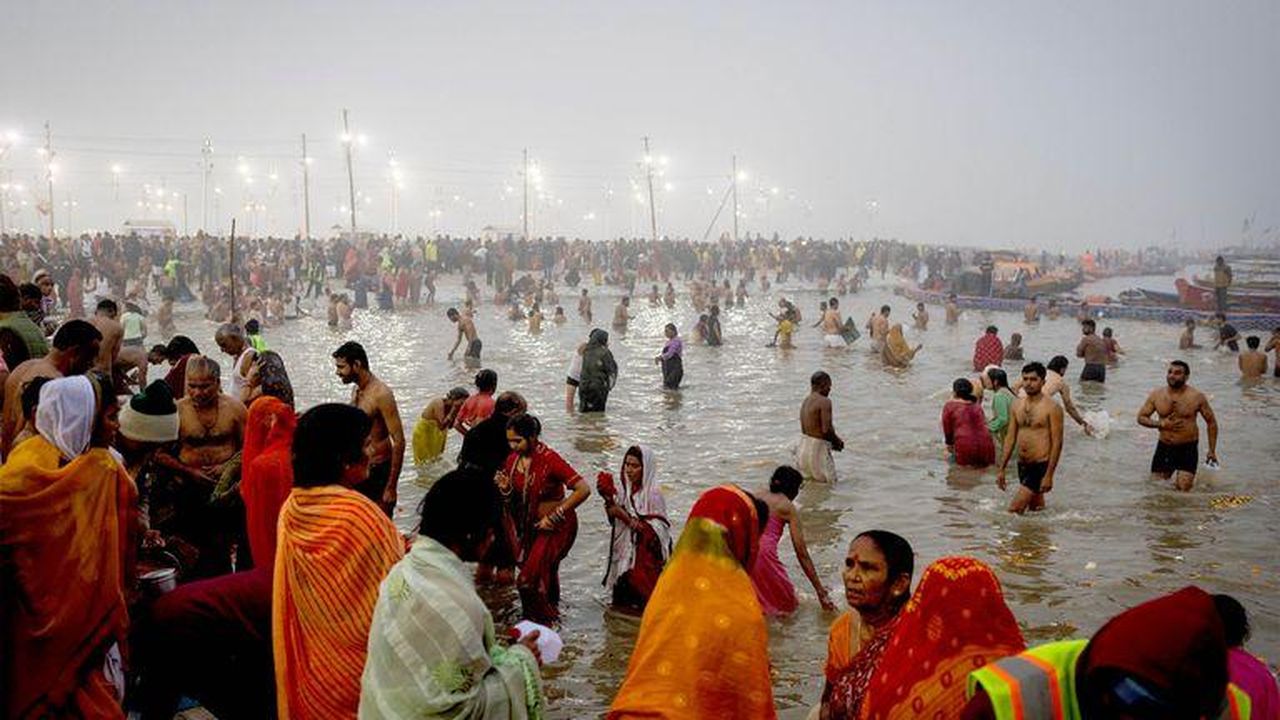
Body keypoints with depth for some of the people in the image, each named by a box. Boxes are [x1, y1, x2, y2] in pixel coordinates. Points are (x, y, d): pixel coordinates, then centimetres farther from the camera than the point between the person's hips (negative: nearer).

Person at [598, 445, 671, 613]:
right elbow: (615, 521, 7)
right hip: (624, 548, 6)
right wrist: (609, 501, -10)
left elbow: (656, 531, -18)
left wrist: (627, 518, -22)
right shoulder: (624, 488, 2)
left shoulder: (653, 493, -15)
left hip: (646, 554, -6)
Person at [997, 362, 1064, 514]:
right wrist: (1001, 469, 10)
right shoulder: (1017, 404, 9)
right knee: (1036, 509, 17)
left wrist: (1049, 475, -17)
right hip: (1022, 465, 7)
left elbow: (1057, 443, -12)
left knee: (1014, 510, -14)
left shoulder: (1052, 408, -9)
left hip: (1041, 465, -7)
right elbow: (1010, 438, 12)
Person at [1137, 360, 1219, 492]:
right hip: (1164, 447, 2)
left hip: (1188, 448, -2)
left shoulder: (1197, 397, -7)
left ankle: (1183, 476, 22)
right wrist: (1162, 424, -15)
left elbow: (1211, 422, 2)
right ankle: (1171, 473, 35)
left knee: (1183, 487, -11)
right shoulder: (1156, 395, -2)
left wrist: (1212, 451, 0)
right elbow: (1141, 417, 2)